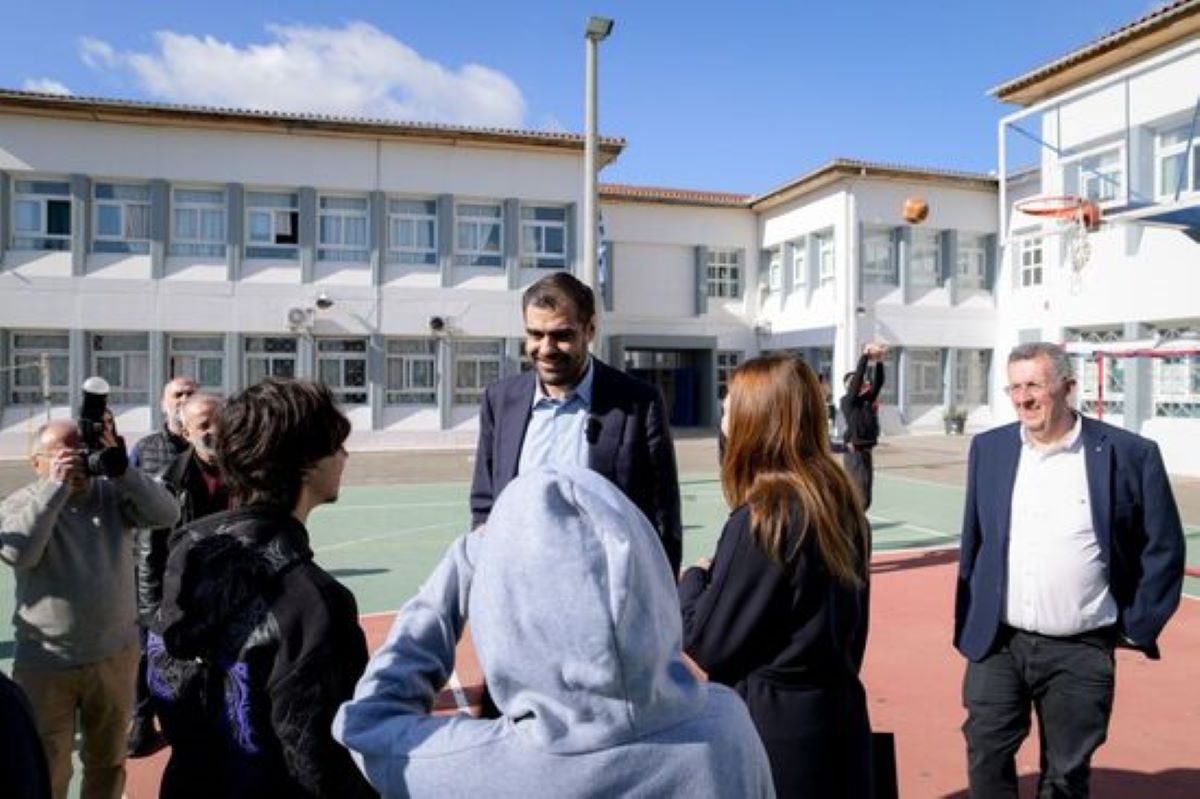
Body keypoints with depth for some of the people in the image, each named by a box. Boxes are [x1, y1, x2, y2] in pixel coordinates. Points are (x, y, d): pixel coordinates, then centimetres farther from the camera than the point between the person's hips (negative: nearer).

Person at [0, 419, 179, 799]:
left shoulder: (114, 494, -3)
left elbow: (166, 513, -16)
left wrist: (122, 471, -25)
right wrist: (56, 487, -26)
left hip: (115, 656, 2)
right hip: (46, 664, -2)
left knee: (108, 761, 22)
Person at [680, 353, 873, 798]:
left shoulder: (763, 517, -23)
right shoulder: (843, 503, 1)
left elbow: (707, 643, -17)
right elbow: (843, 623, 10)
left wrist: (693, 580, -1)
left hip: (773, 730, -7)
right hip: (838, 719, 7)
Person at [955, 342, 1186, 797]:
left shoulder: (1129, 453, -8)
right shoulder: (989, 448, 1)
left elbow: (1163, 549, 1)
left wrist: (1137, 628, 0)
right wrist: (966, 624, 8)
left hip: (1081, 652, -2)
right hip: (997, 644, 2)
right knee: (986, 759, 10)